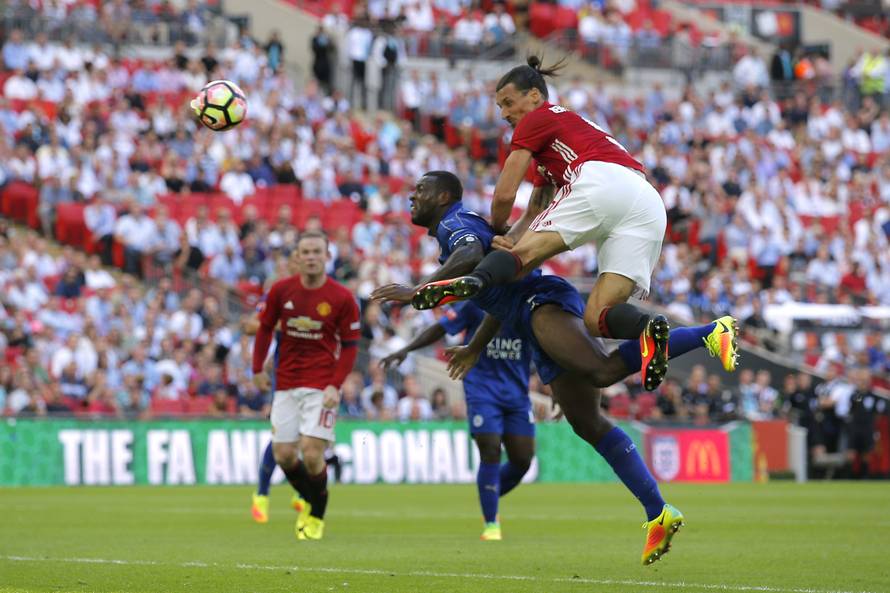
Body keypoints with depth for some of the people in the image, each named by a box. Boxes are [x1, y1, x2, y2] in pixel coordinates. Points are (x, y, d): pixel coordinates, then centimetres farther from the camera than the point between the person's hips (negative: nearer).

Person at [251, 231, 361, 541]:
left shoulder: (342, 299, -8)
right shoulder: (281, 290, -2)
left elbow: (349, 346, -3)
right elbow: (265, 328, 12)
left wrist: (335, 385, -13)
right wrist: (258, 369, 12)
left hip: (321, 385, -3)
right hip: (286, 384, 3)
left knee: (312, 454, -13)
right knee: (283, 454, 0)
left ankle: (316, 516, 10)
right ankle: (308, 500, 29)